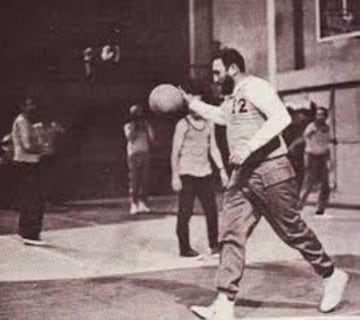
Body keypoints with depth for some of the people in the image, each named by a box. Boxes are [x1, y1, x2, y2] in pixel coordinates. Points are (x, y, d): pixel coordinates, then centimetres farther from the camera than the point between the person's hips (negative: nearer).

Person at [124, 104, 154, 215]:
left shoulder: (146, 125, 13)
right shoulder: (128, 126, 6)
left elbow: (151, 139, 2)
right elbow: (130, 137, -11)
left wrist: (146, 128, -3)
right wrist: (135, 127, -9)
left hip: (145, 154, 3)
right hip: (133, 155, -3)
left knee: (145, 180, -2)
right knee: (134, 180, -7)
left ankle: (143, 203, 3)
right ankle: (134, 205, -5)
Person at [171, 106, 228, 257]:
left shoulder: (209, 124, 11)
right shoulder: (183, 124, -4)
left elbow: (213, 148, 17)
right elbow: (175, 151, -4)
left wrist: (222, 169, 10)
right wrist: (175, 175, -10)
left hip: (205, 172, 5)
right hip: (187, 173, -5)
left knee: (211, 209, 2)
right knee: (185, 212, -4)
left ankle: (214, 245, 13)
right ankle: (185, 248, 5)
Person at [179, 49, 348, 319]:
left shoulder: (255, 87, -10)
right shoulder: (234, 99, 18)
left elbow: (281, 117, -25)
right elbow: (219, 116, 42)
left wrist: (249, 147, -29)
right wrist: (191, 103, 36)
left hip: (270, 171, -8)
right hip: (243, 175, 9)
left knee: (292, 231, 3)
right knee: (231, 235, -2)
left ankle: (332, 276, 25)